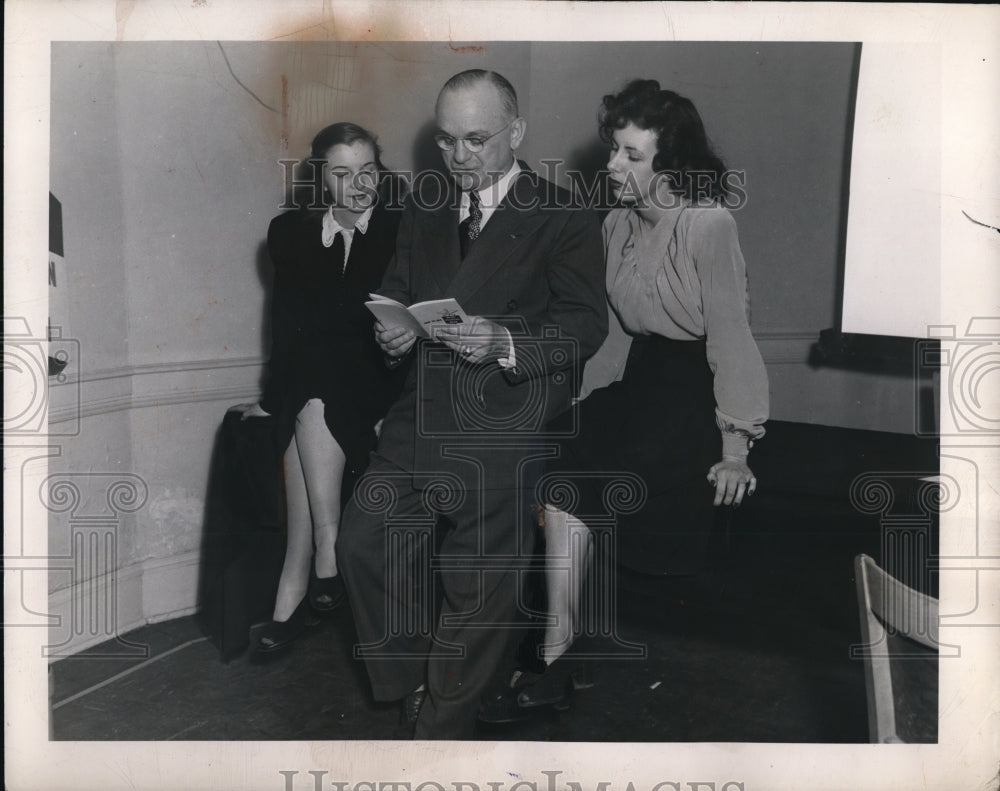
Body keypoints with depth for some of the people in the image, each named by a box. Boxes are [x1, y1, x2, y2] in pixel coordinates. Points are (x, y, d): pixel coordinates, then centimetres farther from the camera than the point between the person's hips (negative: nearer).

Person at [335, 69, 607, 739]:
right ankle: (413, 688, 21)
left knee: (478, 583, 1)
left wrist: (505, 344, -23)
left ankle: (442, 726, 20)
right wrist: (392, 333, -2)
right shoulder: (424, 206, 17)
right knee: (365, 542, -2)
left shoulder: (564, 217, 0)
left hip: (506, 423, -5)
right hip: (423, 414, 5)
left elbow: (585, 324, -6)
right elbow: (396, 293, 22)